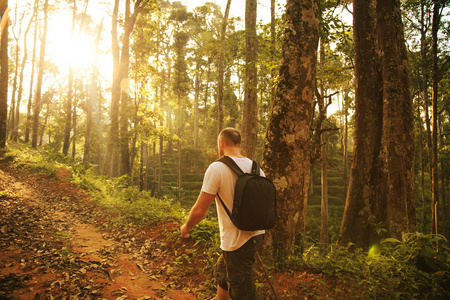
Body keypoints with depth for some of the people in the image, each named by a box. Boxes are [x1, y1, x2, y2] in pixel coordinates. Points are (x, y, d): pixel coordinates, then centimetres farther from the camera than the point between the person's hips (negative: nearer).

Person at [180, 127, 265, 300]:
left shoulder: (217, 168, -17)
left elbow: (200, 211, -15)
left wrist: (186, 227, 4)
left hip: (237, 241, -7)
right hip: (256, 234, 8)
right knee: (221, 273, 30)